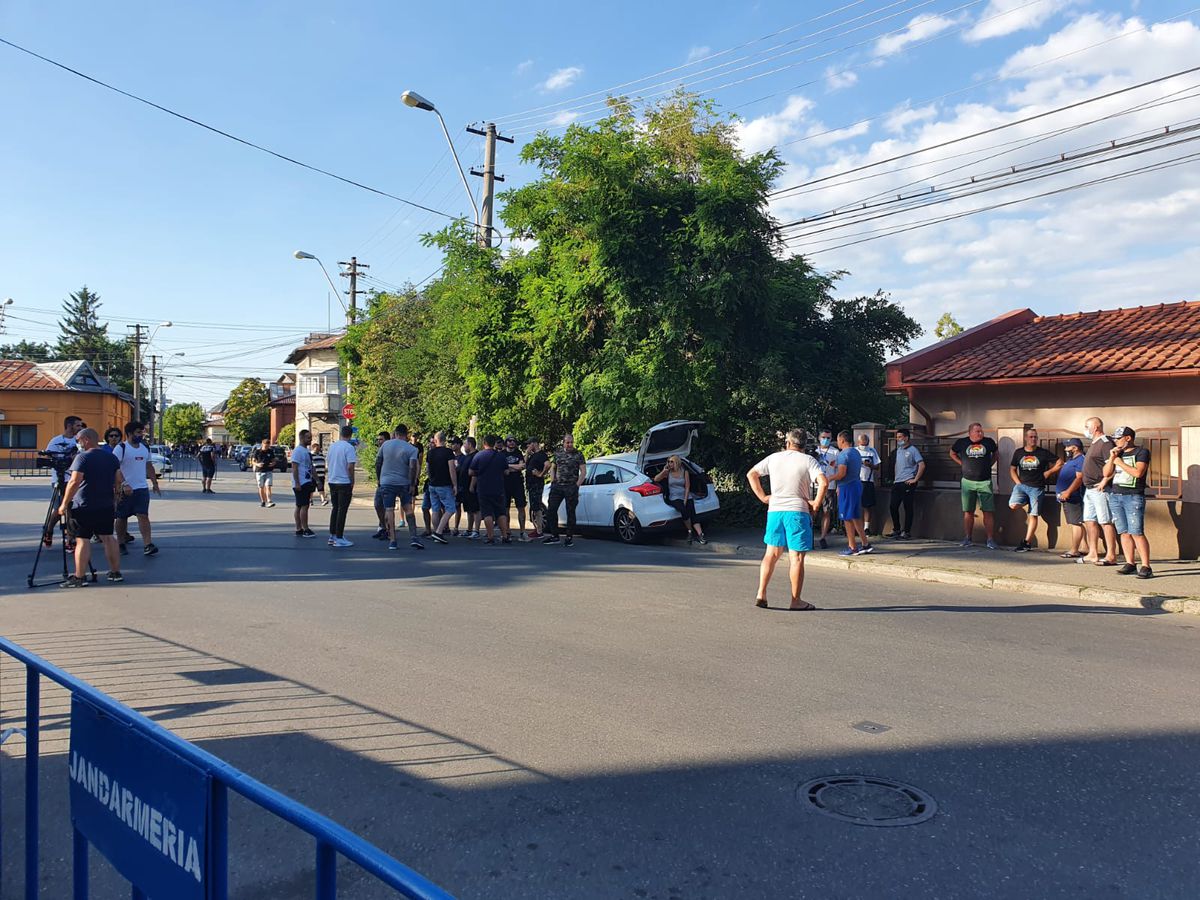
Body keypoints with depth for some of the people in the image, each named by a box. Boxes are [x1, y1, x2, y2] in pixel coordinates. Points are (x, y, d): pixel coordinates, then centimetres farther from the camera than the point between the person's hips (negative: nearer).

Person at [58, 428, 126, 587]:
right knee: (108, 537, 13)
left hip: (85, 507, -6)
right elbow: (119, 481, 9)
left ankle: (79, 577, -2)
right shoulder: (112, 457, 8)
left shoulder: (83, 457, -12)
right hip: (107, 506, 6)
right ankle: (115, 573, 15)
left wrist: (64, 504, -14)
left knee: (83, 540, -3)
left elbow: (74, 482, -18)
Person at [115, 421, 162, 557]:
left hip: (142, 488, 4)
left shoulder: (145, 448, 11)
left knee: (143, 516, -5)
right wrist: (123, 485, -22)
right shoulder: (121, 448, -9)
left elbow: (149, 467, 21)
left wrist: (155, 483, 17)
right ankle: (121, 544, 22)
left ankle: (147, 545, -12)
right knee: (122, 517, 8)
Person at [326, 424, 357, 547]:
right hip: (344, 482, -7)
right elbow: (350, 467, -18)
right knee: (342, 510, -2)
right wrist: (352, 482, -9)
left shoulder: (332, 445, 8)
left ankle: (332, 536, 20)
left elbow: (328, 461, 18)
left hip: (332, 481, 7)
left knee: (334, 509, 16)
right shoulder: (349, 447, -14)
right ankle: (339, 538, 0)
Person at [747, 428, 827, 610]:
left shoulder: (773, 458, 9)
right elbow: (823, 482, -17)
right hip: (798, 511, -3)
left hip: (775, 509, 4)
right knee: (796, 557, 1)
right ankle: (796, 600, 4)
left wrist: (763, 496, 12)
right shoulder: (808, 460, -3)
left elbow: (751, 474, 12)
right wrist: (816, 503, -6)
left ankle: (761, 594, 5)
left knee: (771, 553, 13)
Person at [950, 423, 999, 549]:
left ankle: (991, 540, -2)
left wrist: (990, 464, 9)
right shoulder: (962, 442, 2)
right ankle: (967, 539, 12)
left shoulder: (989, 442, 4)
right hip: (967, 482, 0)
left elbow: (995, 452, 23)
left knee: (989, 512, -5)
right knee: (968, 512, 4)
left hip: (985, 482, 0)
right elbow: (952, 453, 19)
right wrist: (962, 464, 7)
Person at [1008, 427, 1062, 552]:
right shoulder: (1019, 453, 7)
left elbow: (1060, 463, 6)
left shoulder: (1043, 453, 1)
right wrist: (1017, 482, 2)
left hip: (1037, 488, -2)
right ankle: (1026, 503, 12)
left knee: (1033, 515, -2)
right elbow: (1012, 468, 14)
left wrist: (1048, 472, 0)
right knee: (1013, 505, -24)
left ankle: (1027, 542, 2)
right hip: (1021, 485, 2)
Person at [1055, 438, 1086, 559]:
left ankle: (1074, 551, -11)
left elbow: (1079, 478, -21)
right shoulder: (1071, 460, 22)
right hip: (1066, 498, 11)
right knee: (1073, 523, 12)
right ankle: (1074, 549, 16)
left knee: (1076, 523, -9)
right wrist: (1061, 493, 25)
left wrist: (1068, 492, -27)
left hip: (1073, 498, -11)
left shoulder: (1081, 460, -11)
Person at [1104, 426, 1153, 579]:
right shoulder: (1118, 453, 18)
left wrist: (1120, 462, -6)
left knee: (1137, 533, -12)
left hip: (1134, 497, -6)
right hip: (1115, 496, 6)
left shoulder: (1141, 452, -1)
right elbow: (1106, 474, 13)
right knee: (1124, 532, 4)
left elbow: (1138, 472, -15)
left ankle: (1146, 567, -11)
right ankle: (1130, 564, 7)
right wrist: (1112, 458, 1)